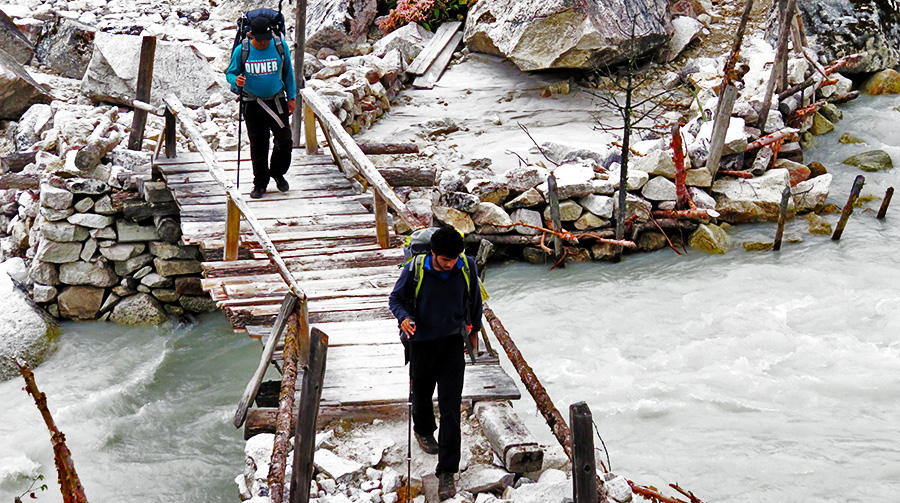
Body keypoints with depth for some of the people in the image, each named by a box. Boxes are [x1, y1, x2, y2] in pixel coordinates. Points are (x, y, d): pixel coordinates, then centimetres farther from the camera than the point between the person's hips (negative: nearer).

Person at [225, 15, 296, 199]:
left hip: (277, 101, 1)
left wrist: (291, 97, 9)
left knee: (285, 141, -3)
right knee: (258, 144, 4)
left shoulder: (281, 46, -5)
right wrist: (236, 80, -22)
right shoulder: (241, 51, -9)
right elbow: (230, 73, 2)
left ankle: (278, 173, 23)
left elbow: (288, 72, 8)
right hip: (253, 104, -1)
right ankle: (260, 182, 18)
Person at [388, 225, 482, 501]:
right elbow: (396, 297, -3)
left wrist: (474, 329, 19)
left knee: (450, 408, -6)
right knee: (422, 393, 21)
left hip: (453, 343, 0)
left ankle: (447, 472, -4)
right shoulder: (414, 270, -18)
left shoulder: (467, 267, -12)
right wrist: (403, 317, -24)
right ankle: (423, 430, 56)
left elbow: (474, 299, 7)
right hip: (422, 342, 0)